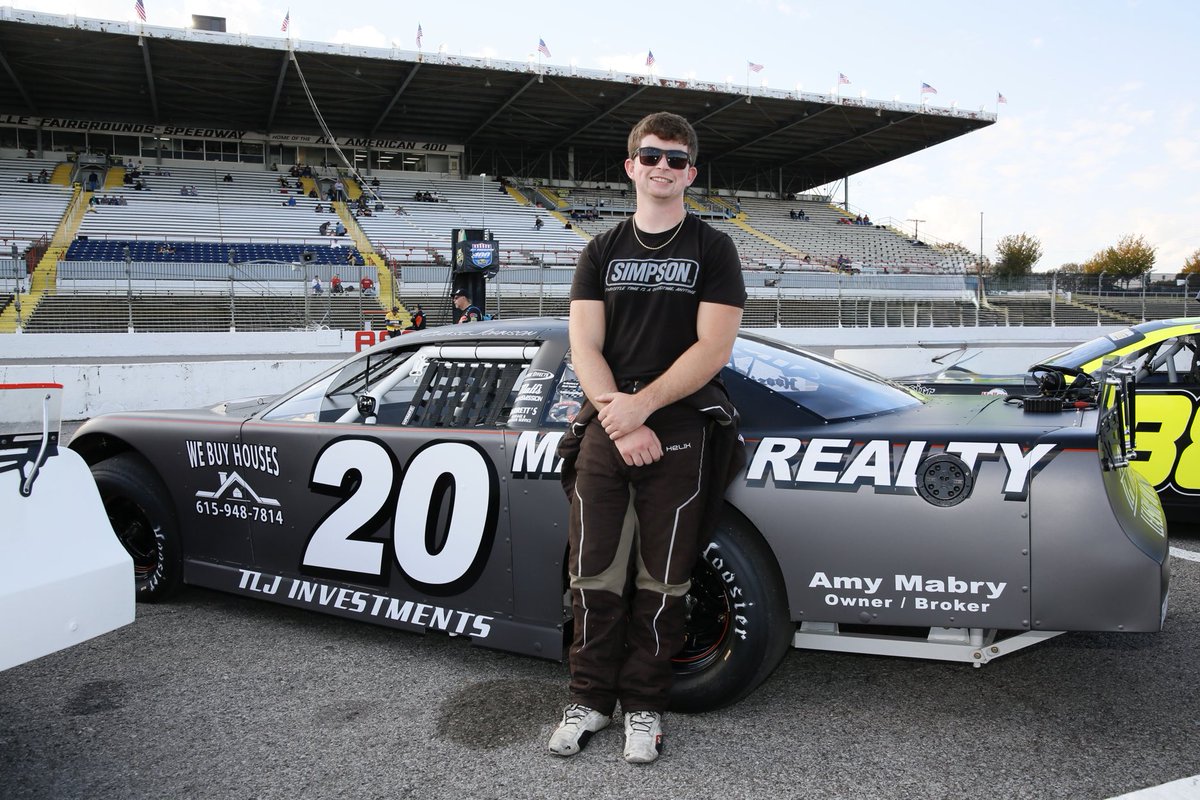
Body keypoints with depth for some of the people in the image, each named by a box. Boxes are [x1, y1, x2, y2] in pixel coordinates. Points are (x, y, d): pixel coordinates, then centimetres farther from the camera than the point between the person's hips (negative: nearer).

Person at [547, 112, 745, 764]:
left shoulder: (712, 249, 5)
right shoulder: (602, 251, 13)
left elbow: (713, 348, -5)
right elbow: (585, 348, 4)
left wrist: (642, 405, -14)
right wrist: (619, 423, -10)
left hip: (680, 433, -2)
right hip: (604, 430, 2)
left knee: (661, 581, 4)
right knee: (594, 574, 4)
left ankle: (643, 707, 20)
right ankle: (590, 700, 20)